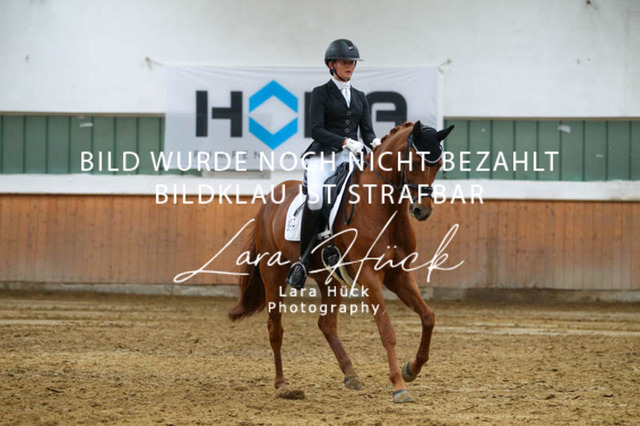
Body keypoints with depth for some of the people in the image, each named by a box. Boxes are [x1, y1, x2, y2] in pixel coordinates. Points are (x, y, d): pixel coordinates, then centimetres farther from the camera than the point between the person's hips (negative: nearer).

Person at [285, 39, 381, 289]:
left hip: (350, 157, 5)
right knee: (315, 199, -31)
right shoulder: (321, 93, 4)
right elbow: (316, 130, -7)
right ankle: (303, 261, -22)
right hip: (323, 155, -5)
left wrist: (375, 143, -11)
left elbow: (367, 131, 13)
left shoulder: (360, 97, 20)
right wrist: (345, 142, -20)